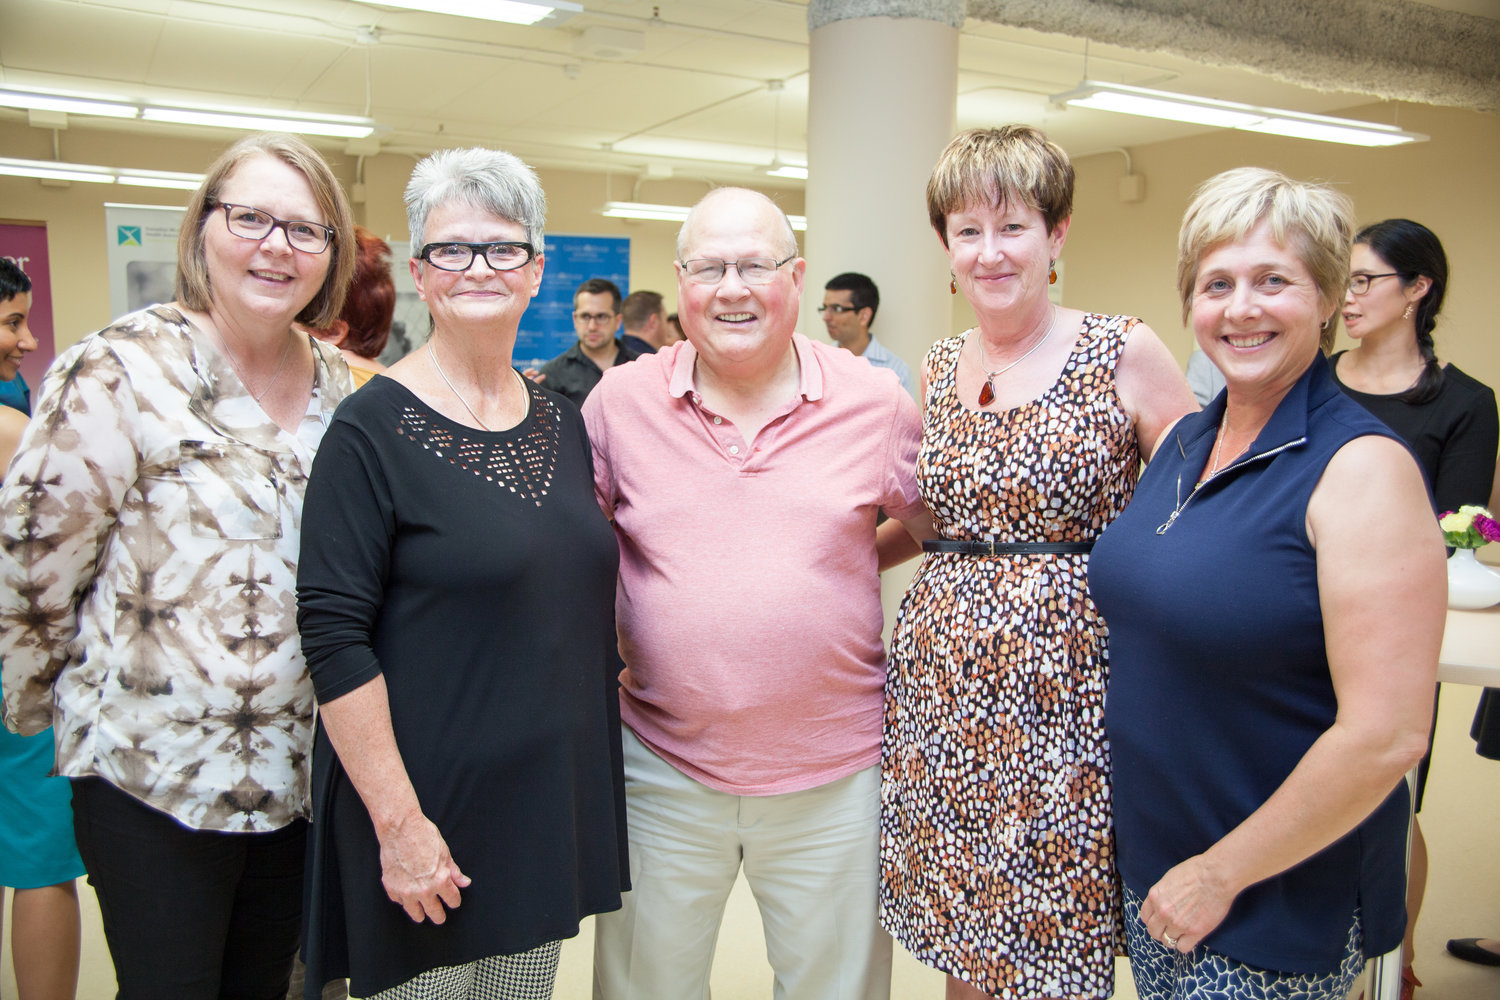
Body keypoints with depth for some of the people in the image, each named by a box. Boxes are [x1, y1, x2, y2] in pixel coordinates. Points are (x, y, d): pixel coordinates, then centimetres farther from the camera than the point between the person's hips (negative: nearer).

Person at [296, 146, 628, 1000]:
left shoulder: (562, 424, 5)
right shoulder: (373, 430, -13)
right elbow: (335, 637, -16)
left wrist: (598, 760, 12)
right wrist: (399, 821, -18)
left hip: (556, 799, 6)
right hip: (427, 805, -5)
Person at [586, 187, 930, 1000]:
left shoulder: (875, 403, -4)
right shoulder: (620, 400, -4)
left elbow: (945, 525, 9)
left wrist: (852, 563, -1)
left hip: (834, 774, 0)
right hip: (663, 769, 1)